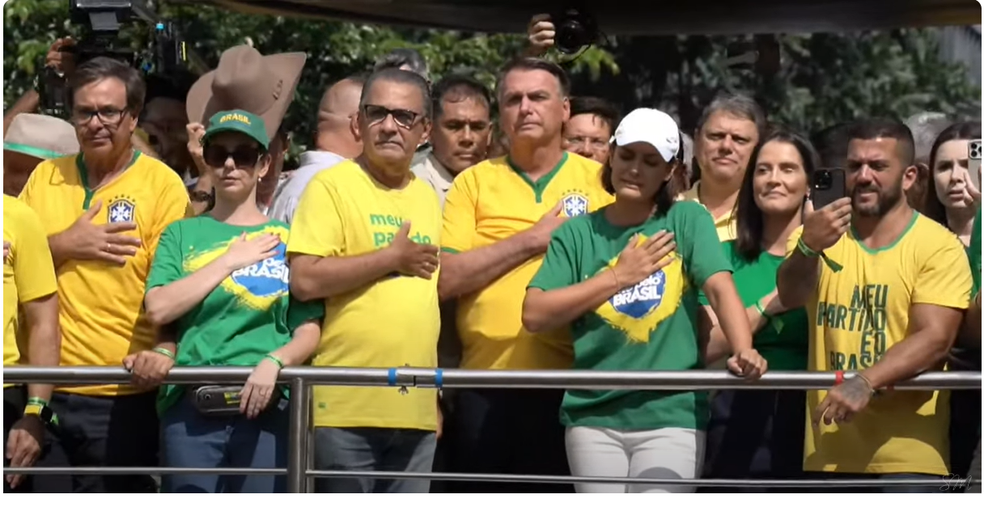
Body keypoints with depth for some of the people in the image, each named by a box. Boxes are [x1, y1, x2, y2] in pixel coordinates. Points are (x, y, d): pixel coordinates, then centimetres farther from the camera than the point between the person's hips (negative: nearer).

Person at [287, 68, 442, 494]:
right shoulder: (331, 186, -4)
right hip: (347, 407, -6)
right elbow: (304, 281, -16)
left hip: (415, 408, 6)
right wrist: (392, 258, -11)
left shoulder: (428, 197, 16)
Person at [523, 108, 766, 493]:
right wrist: (619, 276, -4)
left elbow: (720, 289, -9)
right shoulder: (578, 233, 8)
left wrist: (743, 350, -28)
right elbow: (535, 315, -2)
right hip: (594, 417, 2)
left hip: (672, 415, -2)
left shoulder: (688, 220, 6)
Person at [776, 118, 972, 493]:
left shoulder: (939, 247, -2)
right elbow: (790, 296, -11)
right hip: (828, 454, 4)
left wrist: (866, 383, -28)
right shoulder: (819, 234, 9)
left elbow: (934, 339, -12)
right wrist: (807, 248, -33)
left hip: (907, 453, -4)